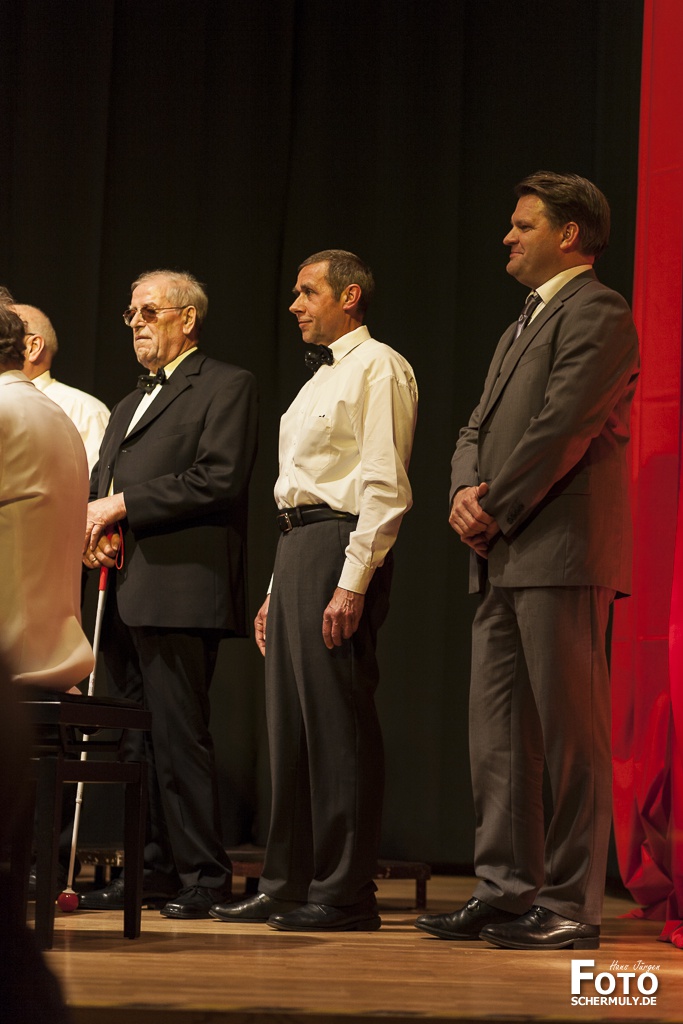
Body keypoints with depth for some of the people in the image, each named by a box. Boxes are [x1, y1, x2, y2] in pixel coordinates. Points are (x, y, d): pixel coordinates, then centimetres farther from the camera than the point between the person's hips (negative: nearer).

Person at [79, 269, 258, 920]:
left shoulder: (226, 385, 1)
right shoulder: (130, 404, 27)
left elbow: (220, 478, -12)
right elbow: (100, 482, 25)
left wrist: (123, 504, -11)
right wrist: (92, 520, 1)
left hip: (179, 589, -8)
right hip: (124, 592, 8)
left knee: (179, 735, -9)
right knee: (141, 738, 8)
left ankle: (202, 876, -5)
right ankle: (153, 868, 13)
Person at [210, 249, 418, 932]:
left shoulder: (377, 367, -5)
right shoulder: (319, 379, 24)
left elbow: (384, 485, -14)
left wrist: (352, 583, -22)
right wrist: (275, 591, 20)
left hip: (339, 544, -10)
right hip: (295, 545, 10)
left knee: (338, 721, -10)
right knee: (290, 721, 10)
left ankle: (345, 894, -7)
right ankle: (287, 884, 16)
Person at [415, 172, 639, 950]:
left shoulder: (597, 315, -7)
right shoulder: (523, 327, 24)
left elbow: (561, 428, -16)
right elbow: (479, 429, 20)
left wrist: (496, 512, -11)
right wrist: (465, 492, -1)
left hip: (561, 554, -10)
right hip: (505, 561, 10)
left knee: (570, 732, -6)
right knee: (497, 733, 9)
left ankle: (570, 904, -2)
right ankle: (506, 891, 15)